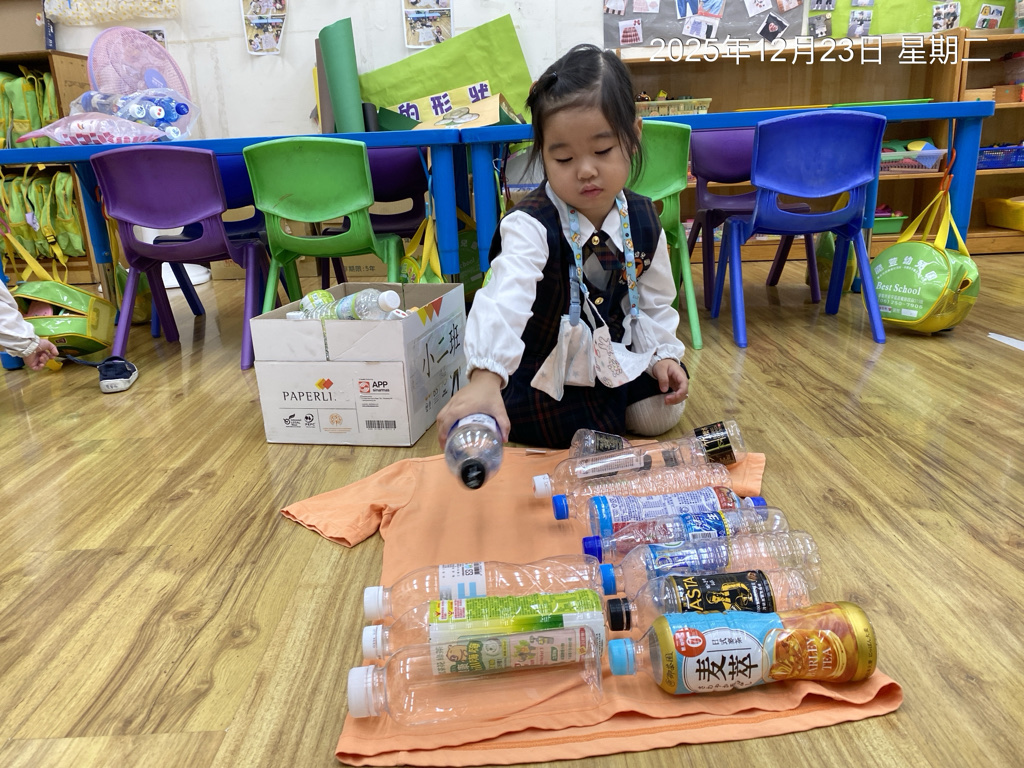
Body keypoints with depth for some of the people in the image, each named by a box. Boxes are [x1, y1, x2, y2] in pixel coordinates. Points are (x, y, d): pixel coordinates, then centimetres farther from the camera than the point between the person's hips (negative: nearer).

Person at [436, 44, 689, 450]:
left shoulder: (642, 221, -8)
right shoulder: (531, 225, -28)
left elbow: (655, 299, 8)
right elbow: (505, 298, -48)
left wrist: (664, 354, -4)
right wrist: (484, 379, -63)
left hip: (617, 359, 5)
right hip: (544, 375, -5)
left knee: (663, 412, 1)